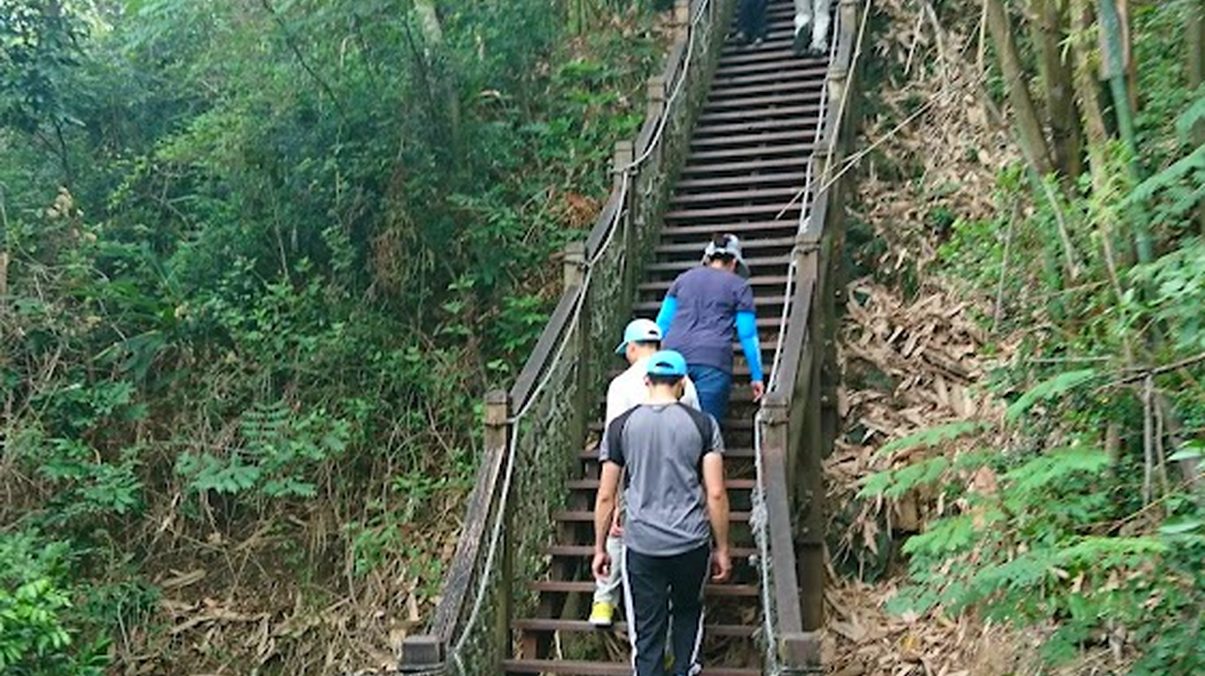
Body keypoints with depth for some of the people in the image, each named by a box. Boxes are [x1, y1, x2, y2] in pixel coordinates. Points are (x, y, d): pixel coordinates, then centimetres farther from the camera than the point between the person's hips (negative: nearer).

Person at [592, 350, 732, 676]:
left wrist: (600, 548, 11)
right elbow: (716, 494, -6)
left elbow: (606, 495, 1)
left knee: (647, 631, 8)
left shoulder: (621, 426, -1)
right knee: (688, 610, 26)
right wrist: (722, 548, 5)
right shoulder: (702, 424, -3)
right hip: (692, 542, 0)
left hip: (642, 545, 0)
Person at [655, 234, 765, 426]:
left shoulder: (684, 279, 22)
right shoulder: (738, 286, 12)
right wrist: (756, 377, 12)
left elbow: (662, 322, 20)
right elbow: (747, 334, 8)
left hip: (674, 355, 3)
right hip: (713, 360, -3)